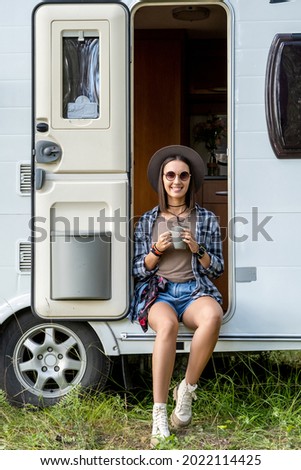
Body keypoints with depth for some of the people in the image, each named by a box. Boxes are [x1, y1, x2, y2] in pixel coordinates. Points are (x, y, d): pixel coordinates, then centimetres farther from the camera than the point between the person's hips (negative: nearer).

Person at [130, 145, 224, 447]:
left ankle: (187, 389, -21)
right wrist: (157, 251, -5)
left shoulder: (206, 219, 14)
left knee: (212, 316, -38)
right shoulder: (147, 221, 15)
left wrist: (198, 250, -5)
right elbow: (138, 271, 13)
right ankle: (159, 416, -38)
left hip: (195, 290, 1)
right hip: (158, 291, -1)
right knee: (167, 325, -39)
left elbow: (217, 269, 14)